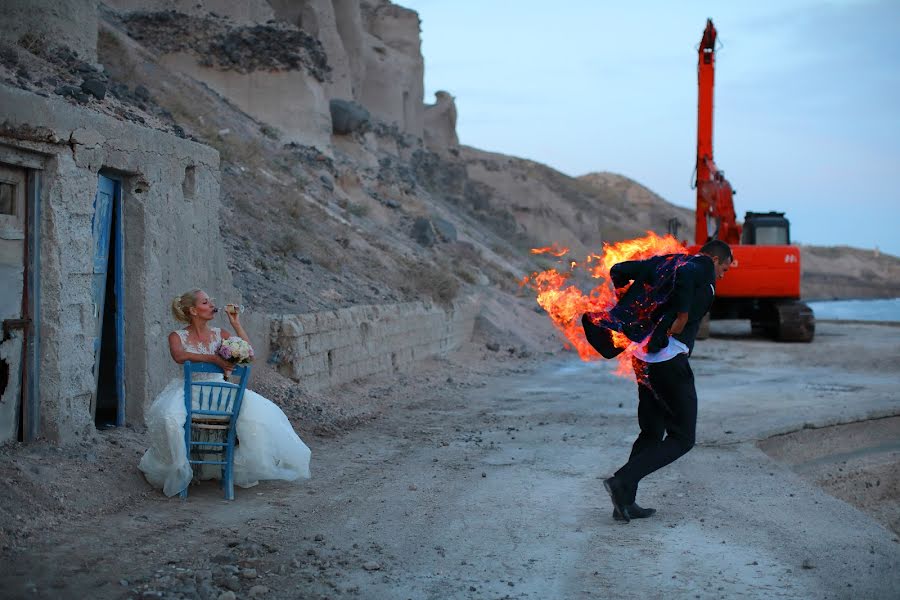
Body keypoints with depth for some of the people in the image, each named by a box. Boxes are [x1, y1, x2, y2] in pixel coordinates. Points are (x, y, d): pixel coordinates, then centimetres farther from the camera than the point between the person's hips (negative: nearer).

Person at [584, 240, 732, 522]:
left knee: (651, 434, 18)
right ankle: (623, 481, -11)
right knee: (682, 438, 1)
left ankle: (625, 501, 15)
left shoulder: (664, 262, 19)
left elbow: (618, 271, 16)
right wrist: (683, 314, -18)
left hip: (643, 358, 8)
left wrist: (631, 312, 21)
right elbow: (684, 273, -26)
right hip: (669, 359, -8)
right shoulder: (703, 266, -2)